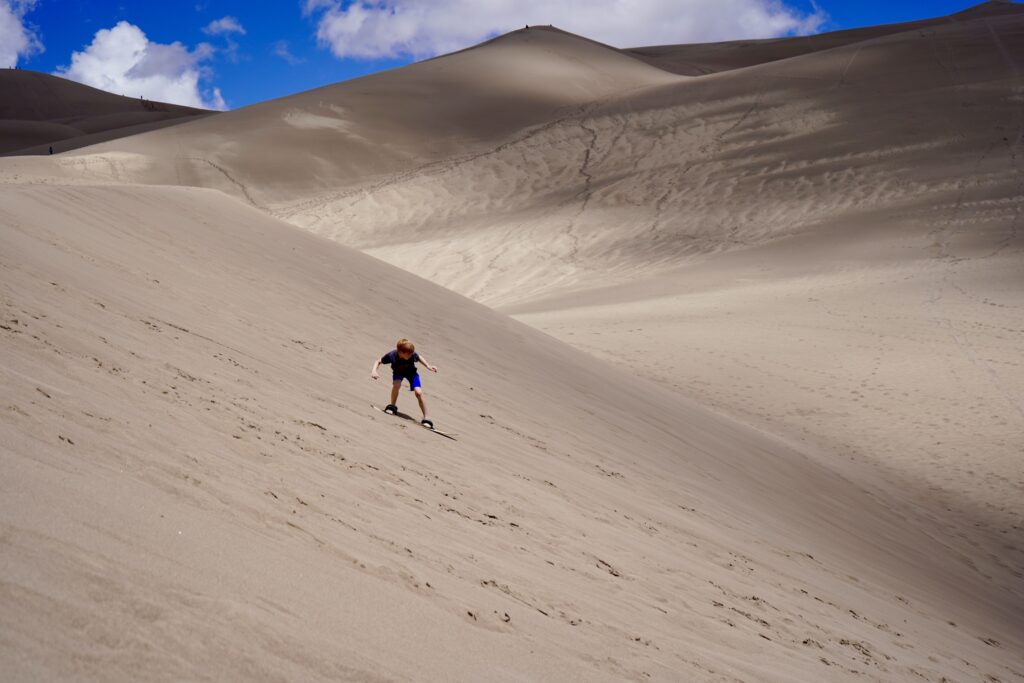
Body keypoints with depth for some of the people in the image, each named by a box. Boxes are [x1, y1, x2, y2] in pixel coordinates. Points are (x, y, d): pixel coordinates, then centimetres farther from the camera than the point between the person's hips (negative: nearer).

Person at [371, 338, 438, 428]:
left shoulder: (412, 354, -33)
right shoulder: (392, 356, -36)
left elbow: (419, 357, -7)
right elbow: (379, 361, -18)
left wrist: (428, 366, -14)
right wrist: (374, 371, -34)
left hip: (411, 372, 0)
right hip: (398, 372, 0)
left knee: (419, 393, -18)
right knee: (396, 384, -33)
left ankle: (426, 418, -6)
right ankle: (393, 406, -4)